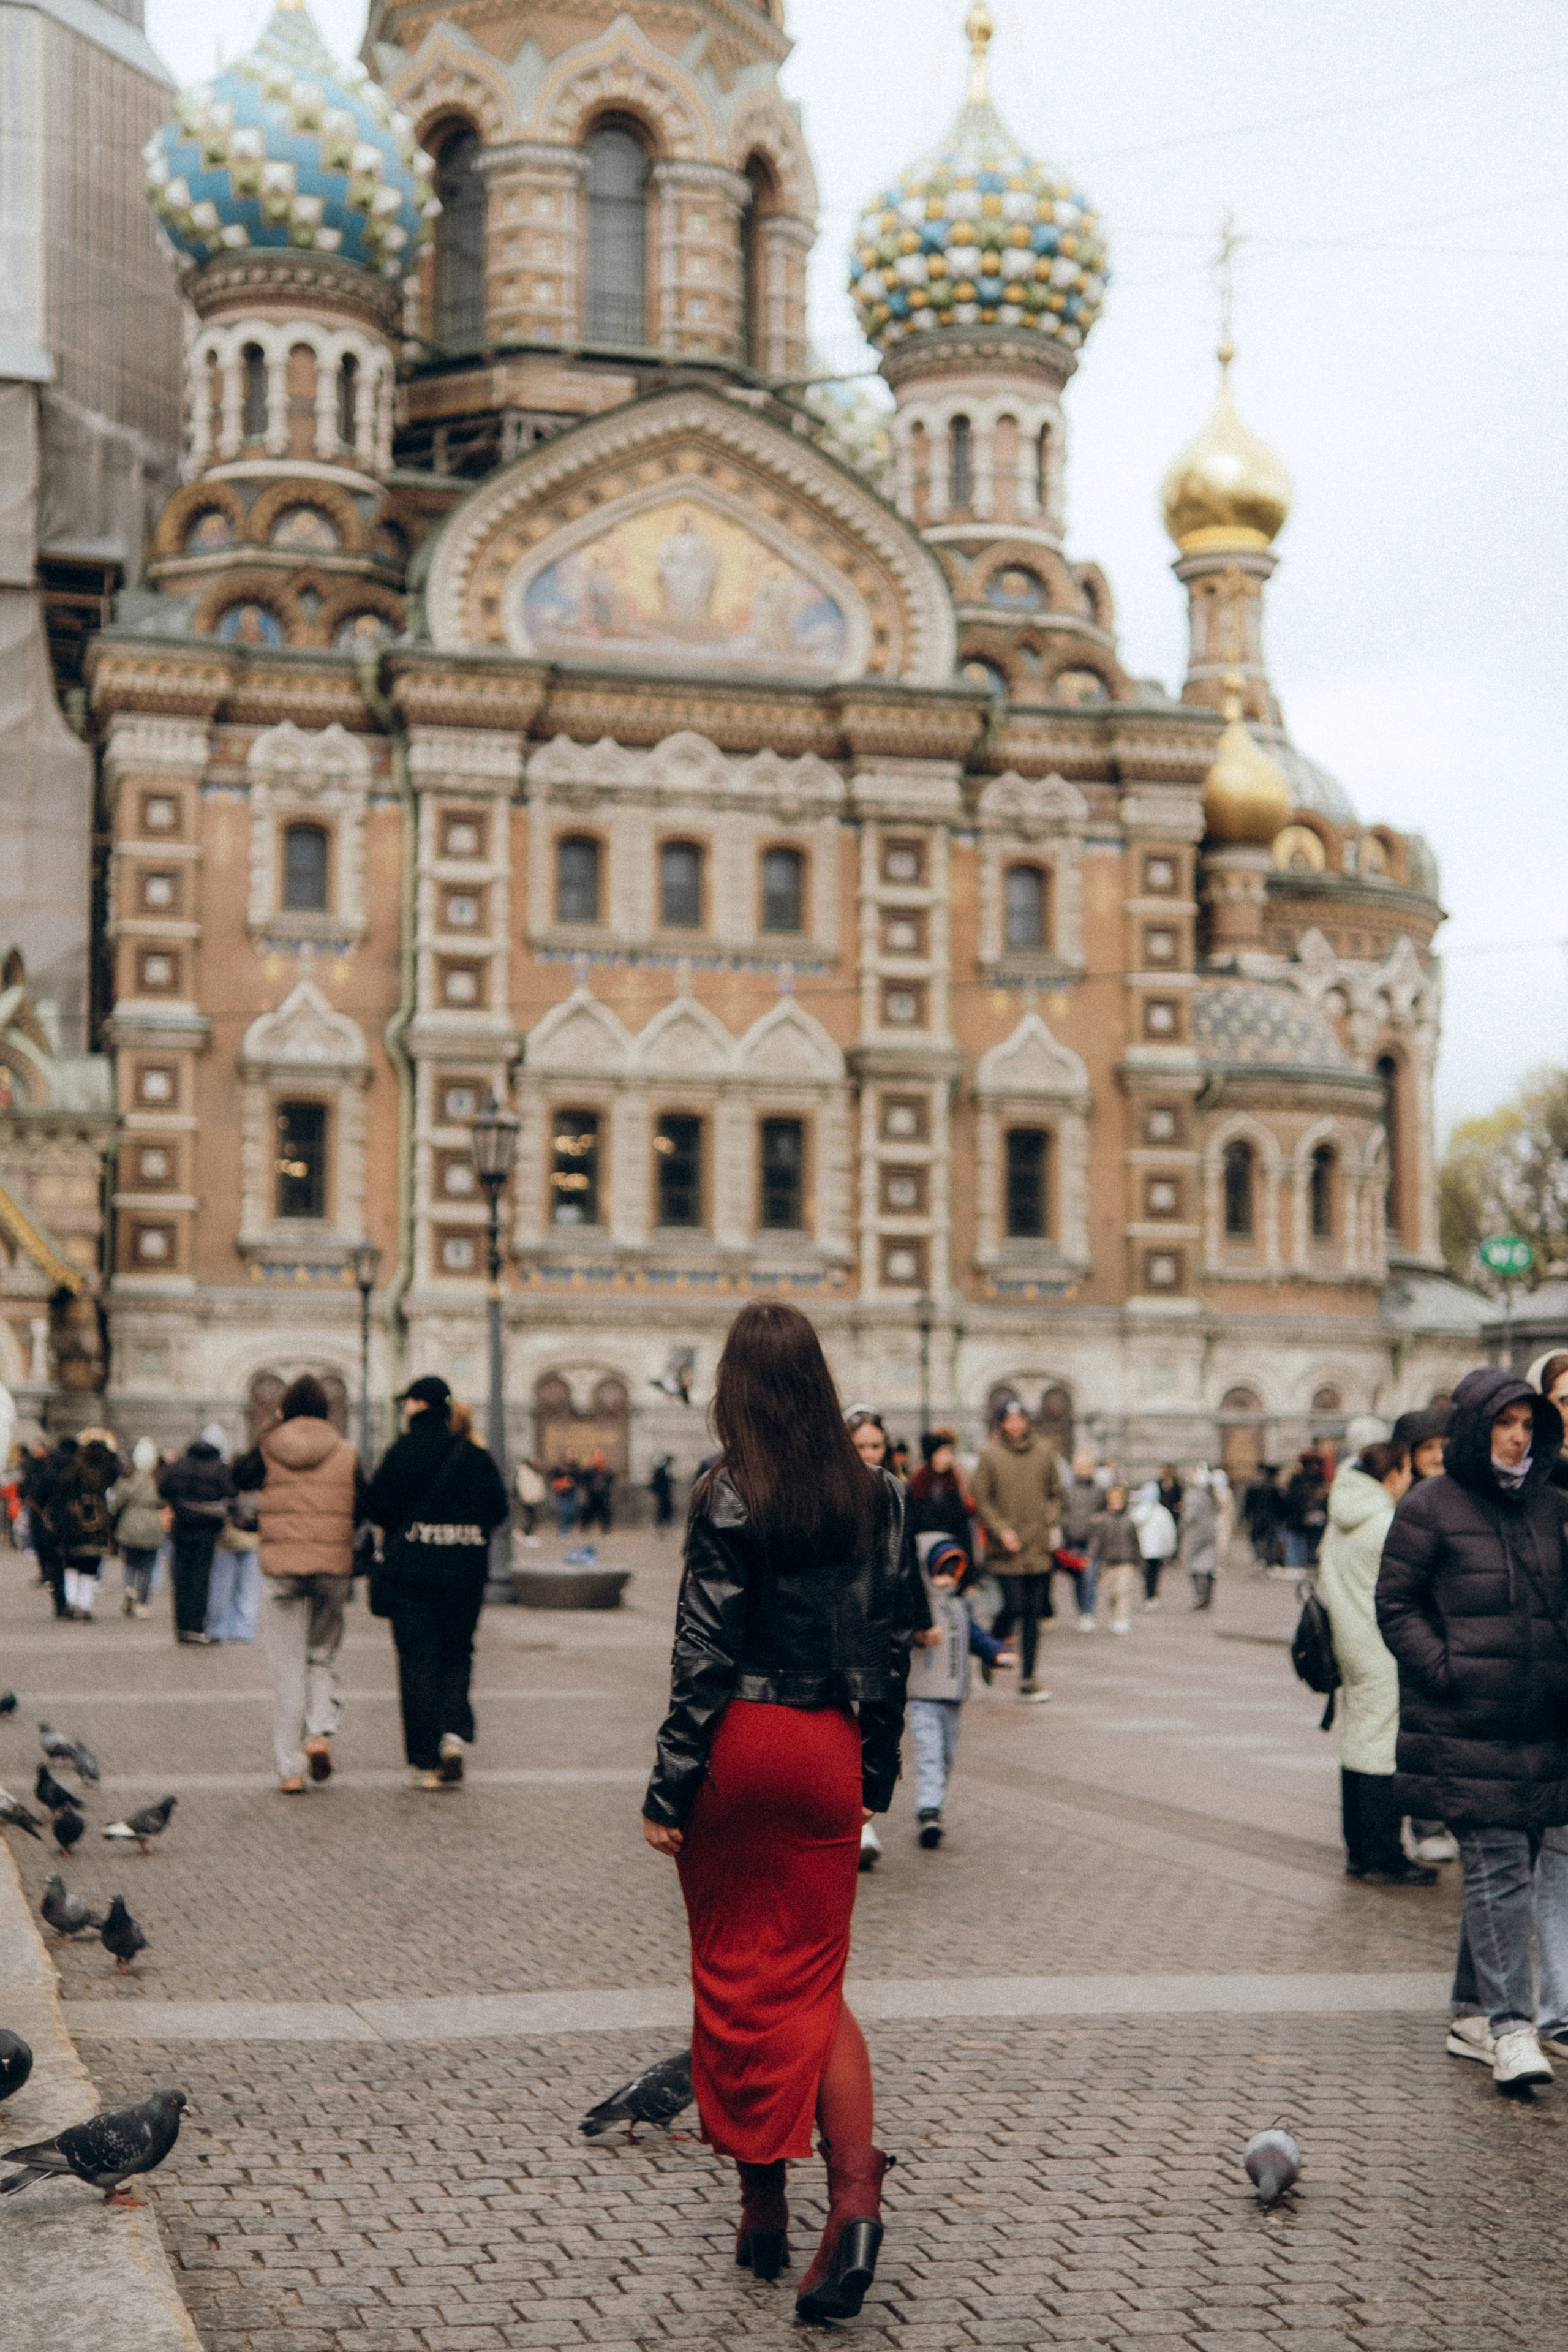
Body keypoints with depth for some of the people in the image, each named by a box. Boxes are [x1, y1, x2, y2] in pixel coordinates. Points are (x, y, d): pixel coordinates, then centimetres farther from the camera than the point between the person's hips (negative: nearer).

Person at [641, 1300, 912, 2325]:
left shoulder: (733, 1502, -11)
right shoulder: (877, 1495, 3)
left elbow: (706, 1658, -11)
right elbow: (892, 1641, 7)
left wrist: (669, 1791, -6)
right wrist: (878, 1769, 16)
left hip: (741, 1743, -3)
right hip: (830, 1749, 3)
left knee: (736, 1979, 11)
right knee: (817, 1981, 8)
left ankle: (765, 2204, 19)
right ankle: (856, 2191, -13)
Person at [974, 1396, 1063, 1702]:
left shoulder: (1044, 1452, 6)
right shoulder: (991, 1456, -3)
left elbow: (1055, 1493, 15)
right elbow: (982, 1500, -2)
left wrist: (1053, 1525, 0)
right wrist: (1001, 1530, -12)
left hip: (1038, 1547, 3)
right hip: (1008, 1550, -3)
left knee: (1033, 1613, 5)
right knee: (1016, 1607, -10)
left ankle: (1028, 1679, 12)